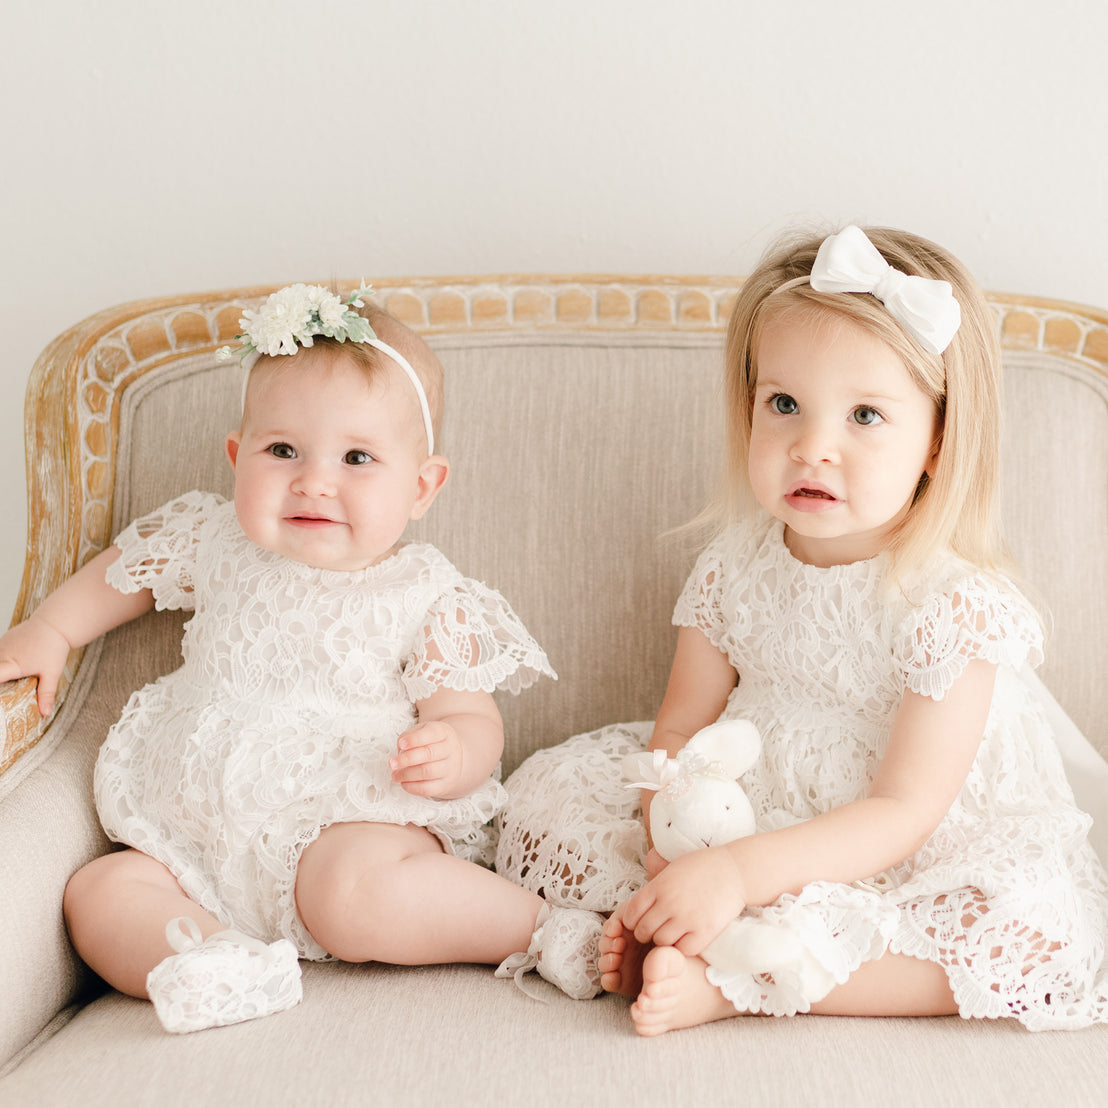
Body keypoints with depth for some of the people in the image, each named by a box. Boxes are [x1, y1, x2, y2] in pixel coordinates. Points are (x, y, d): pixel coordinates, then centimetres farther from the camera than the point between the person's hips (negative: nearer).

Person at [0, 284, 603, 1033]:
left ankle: (538, 925, -20)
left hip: (356, 825, -5)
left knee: (353, 886, -36)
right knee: (98, 892, -15)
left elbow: (474, 720, -7)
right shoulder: (217, 543, 5)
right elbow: (126, 570, 26)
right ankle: (228, 965, -35)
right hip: (206, 847, 6)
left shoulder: (426, 597, -7)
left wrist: (451, 754, -30)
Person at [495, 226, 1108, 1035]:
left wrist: (735, 874, -35)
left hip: (895, 862, -3)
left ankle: (729, 983, -29)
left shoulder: (957, 602, -21)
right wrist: (670, 864, -22)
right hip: (746, 813, 4)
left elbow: (902, 813, -24)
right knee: (549, 787, -3)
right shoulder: (737, 568, -6)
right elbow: (682, 732, -2)